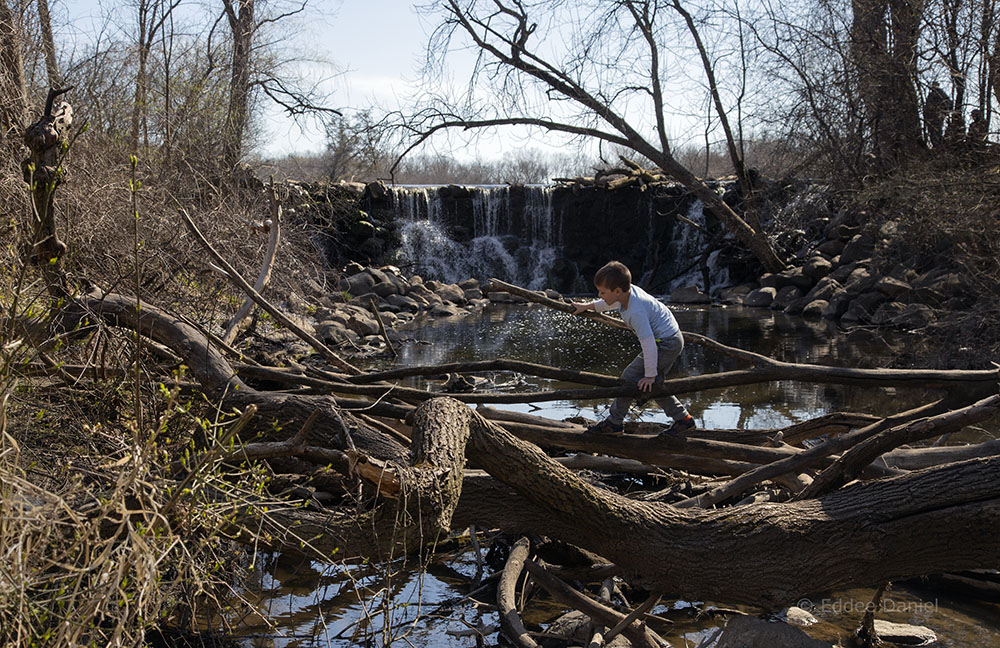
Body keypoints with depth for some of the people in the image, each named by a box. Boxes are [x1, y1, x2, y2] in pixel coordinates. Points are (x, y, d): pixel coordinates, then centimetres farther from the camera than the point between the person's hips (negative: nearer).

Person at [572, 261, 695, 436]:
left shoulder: (636, 312, -31)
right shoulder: (629, 291, -3)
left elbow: (648, 344, -31)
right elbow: (611, 303, 22)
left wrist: (650, 375, -23)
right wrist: (587, 306, 29)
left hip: (665, 344, -10)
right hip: (673, 339, 10)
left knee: (630, 378, -5)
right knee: (653, 384, 17)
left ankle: (614, 422, 5)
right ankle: (683, 418, 22)